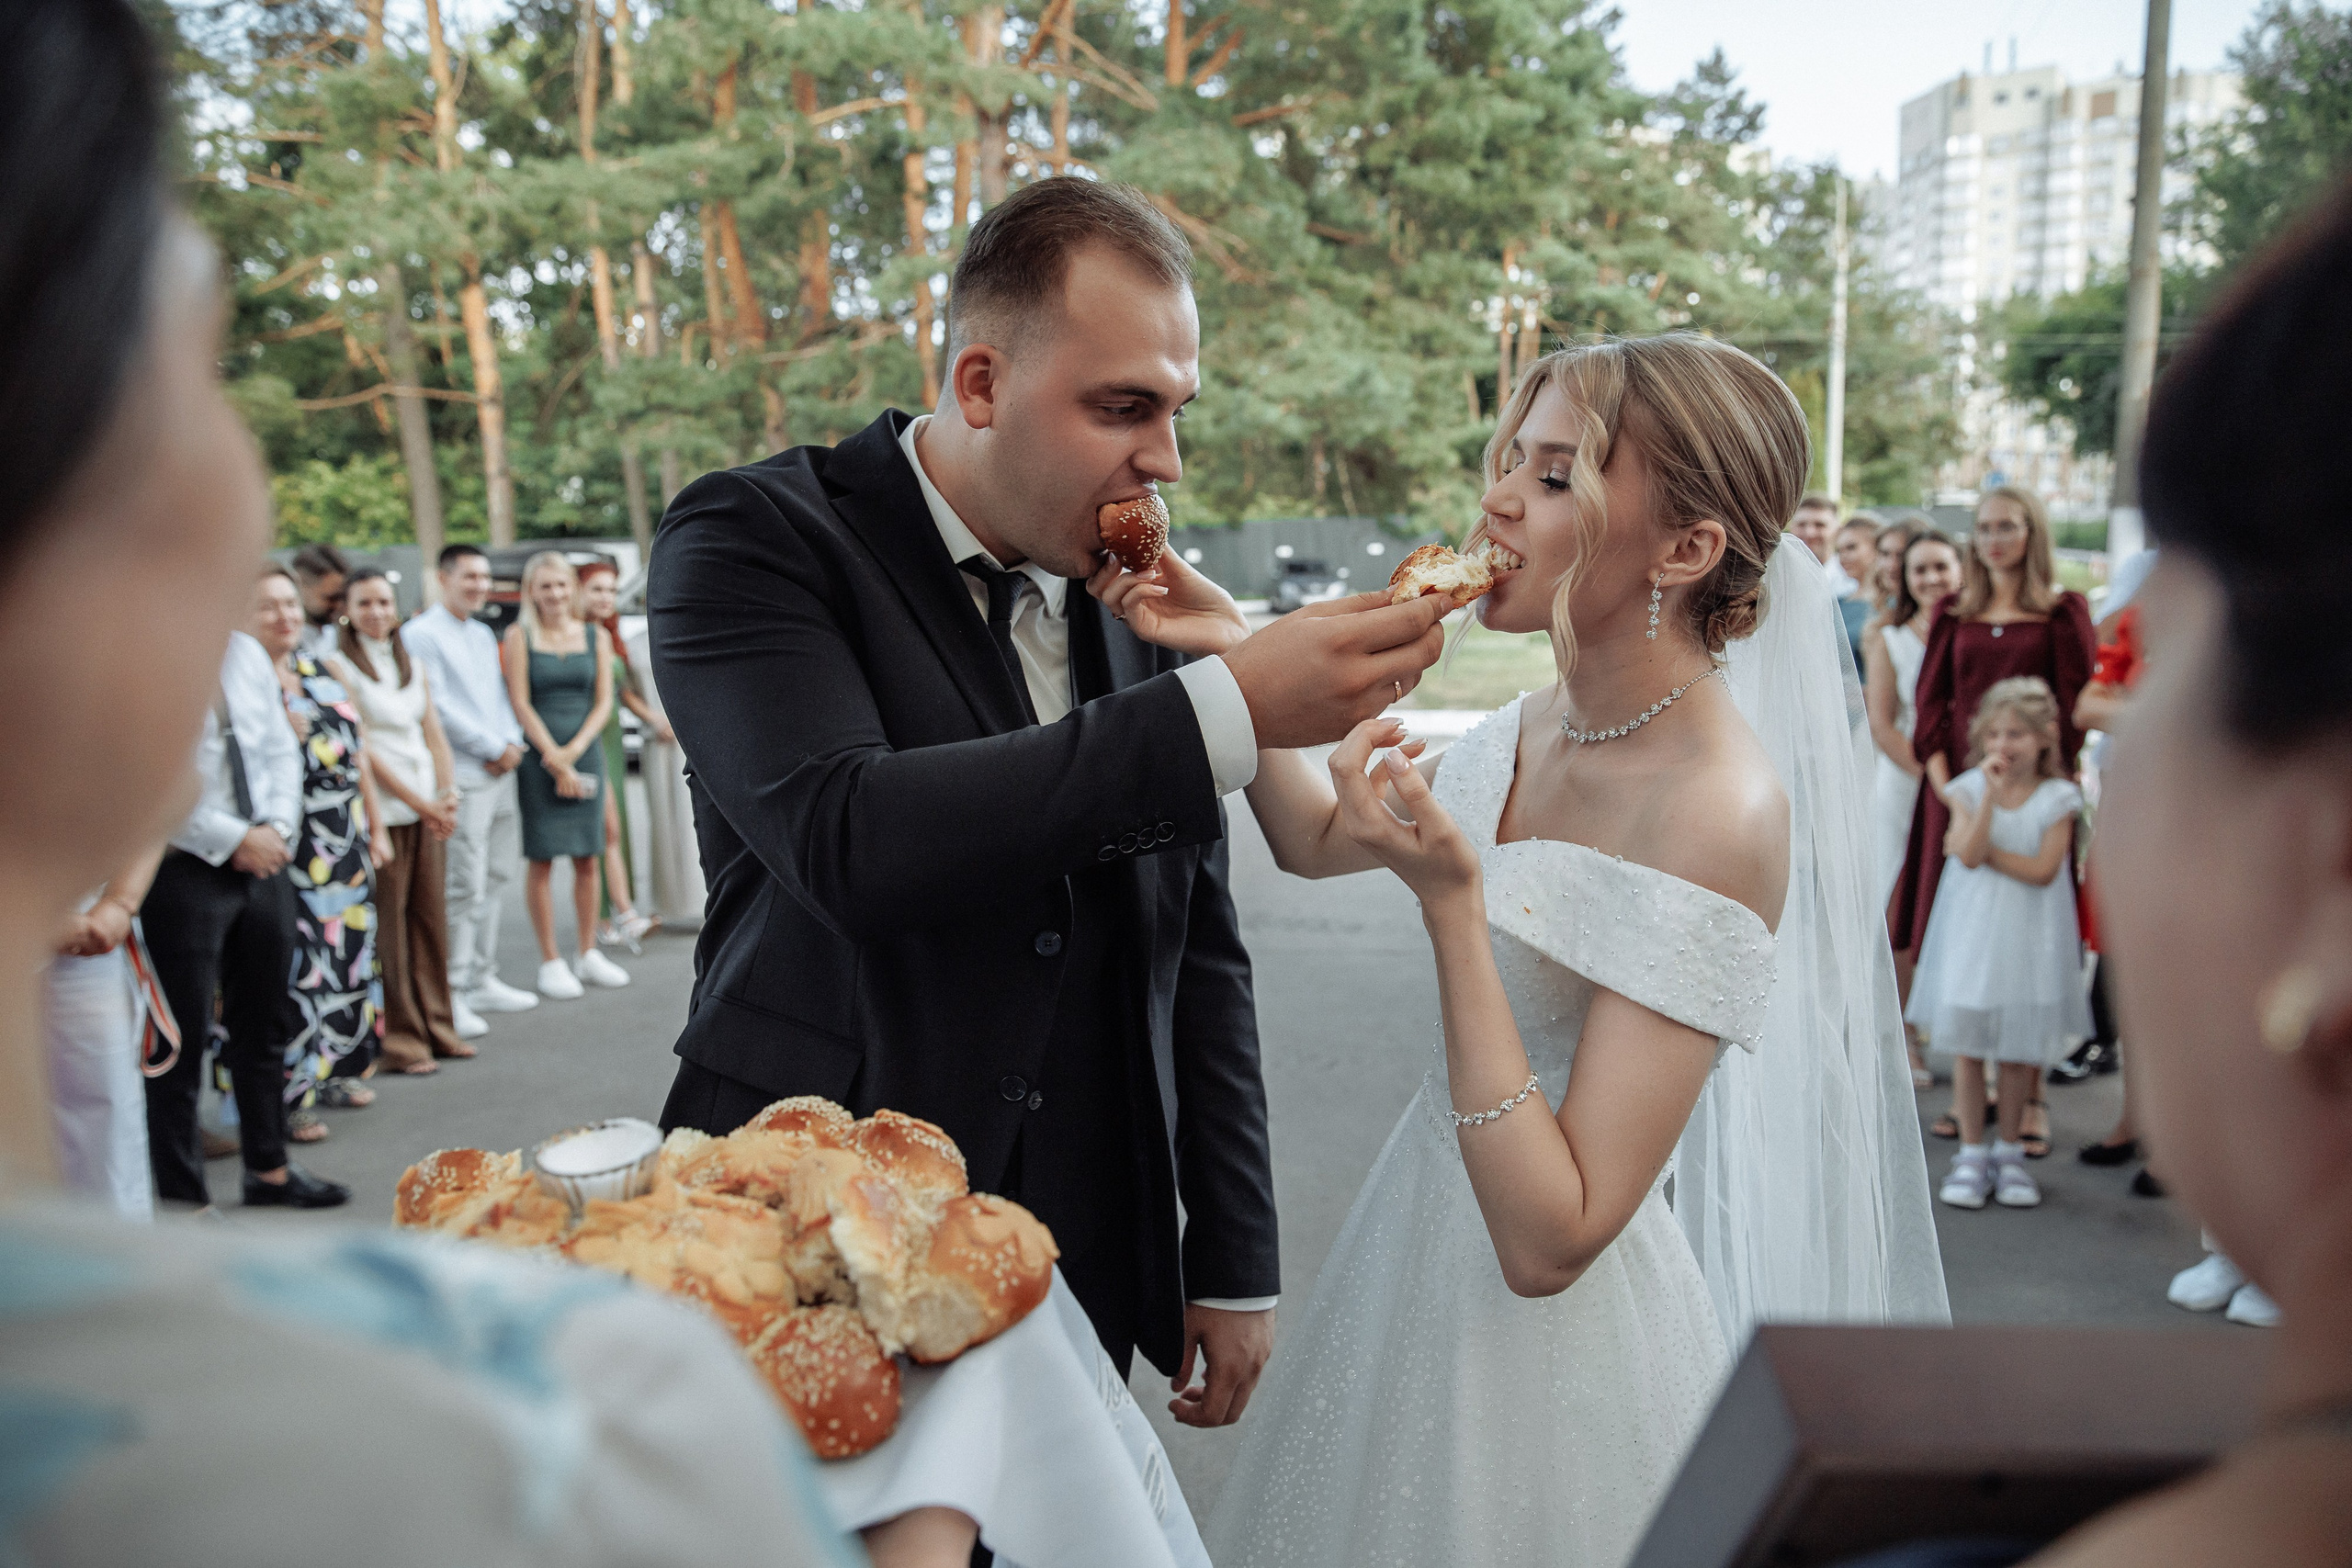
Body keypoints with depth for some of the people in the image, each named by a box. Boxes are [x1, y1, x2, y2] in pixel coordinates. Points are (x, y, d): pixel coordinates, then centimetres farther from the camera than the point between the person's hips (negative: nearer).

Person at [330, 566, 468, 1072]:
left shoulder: (415, 668, 17)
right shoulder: (339, 666, -2)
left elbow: (435, 736, 14)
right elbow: (360, 746, -8)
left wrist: (448, 794, -4)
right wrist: (420, 802, -11)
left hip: (428, 811, 6)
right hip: (380, 810, -6)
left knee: (431, 917, 8)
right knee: (387, 926, -4)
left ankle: (436, 1026, 17)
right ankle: (399, 1039, 3)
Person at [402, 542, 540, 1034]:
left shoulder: (484, 635, 19)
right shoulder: (422, 634, -6)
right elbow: (437, 706, -13)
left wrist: (512, 743, 0)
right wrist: (494, 747, -10)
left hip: (501, 771, 8)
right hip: (462, 775, -8)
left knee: (495, 879, 13)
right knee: (464, 887, -9)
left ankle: (482, 980, 22)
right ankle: (450, 992, -3)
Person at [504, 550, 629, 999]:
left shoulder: (596, 636, 9)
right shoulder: (519, 635, 0)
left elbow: (604, 701, 5)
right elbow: (520, 702, -5)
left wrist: (575, 750, -9)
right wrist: (555, 759, -10)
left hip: (586, 752, 3)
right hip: (537, 756, -3)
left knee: (588, 857, 5)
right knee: (543, 858, -1)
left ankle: (588, 955, 16)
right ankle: (551, 962, 5)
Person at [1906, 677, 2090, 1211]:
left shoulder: (2056, 797, -4)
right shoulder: (1970, 789, -2)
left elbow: (2044, 869, -14)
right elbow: (1969, 854, -18)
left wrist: (1984, 852, -15)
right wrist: (1992, 791, -22)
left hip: (2029, 935, 0)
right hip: (1972, 928, 1)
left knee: (2020, 1048, 8)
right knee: (1967, 1045, 4)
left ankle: (2009, 1151, 23)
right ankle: (1971, 1153, 15)